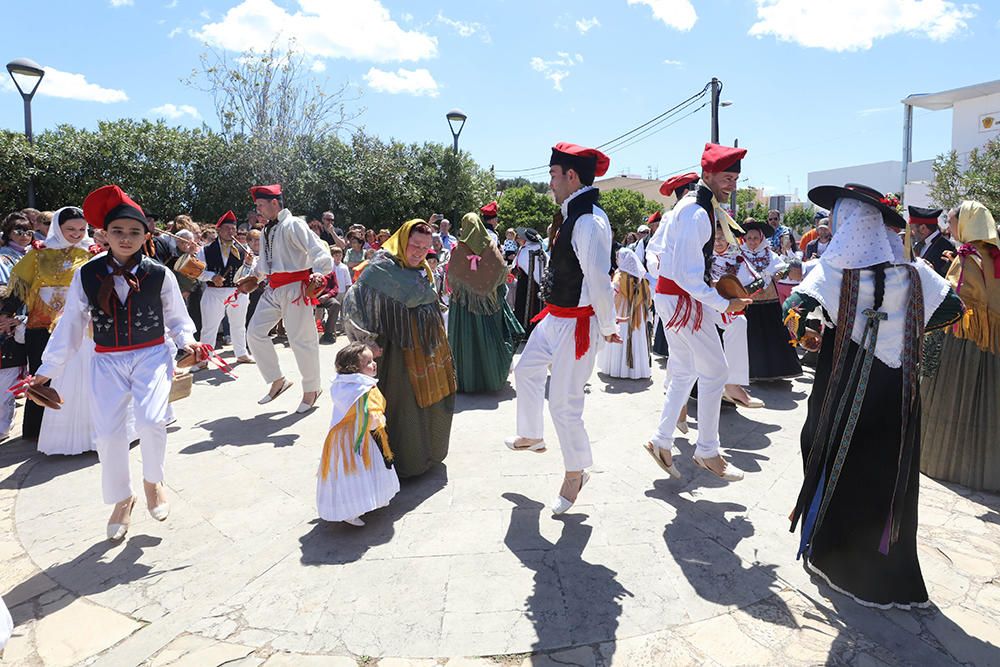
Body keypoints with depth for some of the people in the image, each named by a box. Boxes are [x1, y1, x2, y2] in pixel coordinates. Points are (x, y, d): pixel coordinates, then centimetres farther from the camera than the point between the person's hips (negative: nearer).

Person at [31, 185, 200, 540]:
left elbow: (176, 316, 5)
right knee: (108, 433, -3)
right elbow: (70, 324, 1)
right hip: (108, 361, 2)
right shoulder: (87, 275, -4)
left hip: (153, 355, -2)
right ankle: (121, 499, 23)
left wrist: (185, 339, -15)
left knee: (151, 421, -21)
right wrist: (48, 369, 1)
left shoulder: (159, 274, -7)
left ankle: (153, 480, 11)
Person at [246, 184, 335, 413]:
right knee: (255, 333, 6)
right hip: (273, 289, 9)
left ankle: (311, 390, 15)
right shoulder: (268, 229, 16)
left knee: (300, 339, -2)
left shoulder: (293, 225, -10)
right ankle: (277, 381, 19)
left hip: (294, 288, -9)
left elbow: (319, 250, -21)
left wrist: (319, 273, -36)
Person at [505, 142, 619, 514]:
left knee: (564, 403, -2)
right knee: (526, 371, 26)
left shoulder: (588, 221, -24)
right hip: (555, 317, 11)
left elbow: (598, 279, -28)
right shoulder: (573, 215, 8)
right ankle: (531, 436, 48)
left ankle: (576, 473, 20)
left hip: (577, 323, -11)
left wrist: (608, 326, -17)